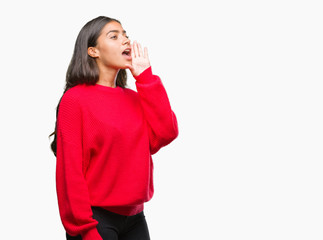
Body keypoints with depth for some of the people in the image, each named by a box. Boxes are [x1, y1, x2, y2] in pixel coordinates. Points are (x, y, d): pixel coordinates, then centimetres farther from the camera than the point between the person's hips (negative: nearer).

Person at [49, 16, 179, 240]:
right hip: (97, 219, -6)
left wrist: (145, 76, -3)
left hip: (135, 217, 6)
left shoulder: (134, 98, 11)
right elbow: (70, 169, -10)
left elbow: (165, 134, -5)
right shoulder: (75, 99, -6)